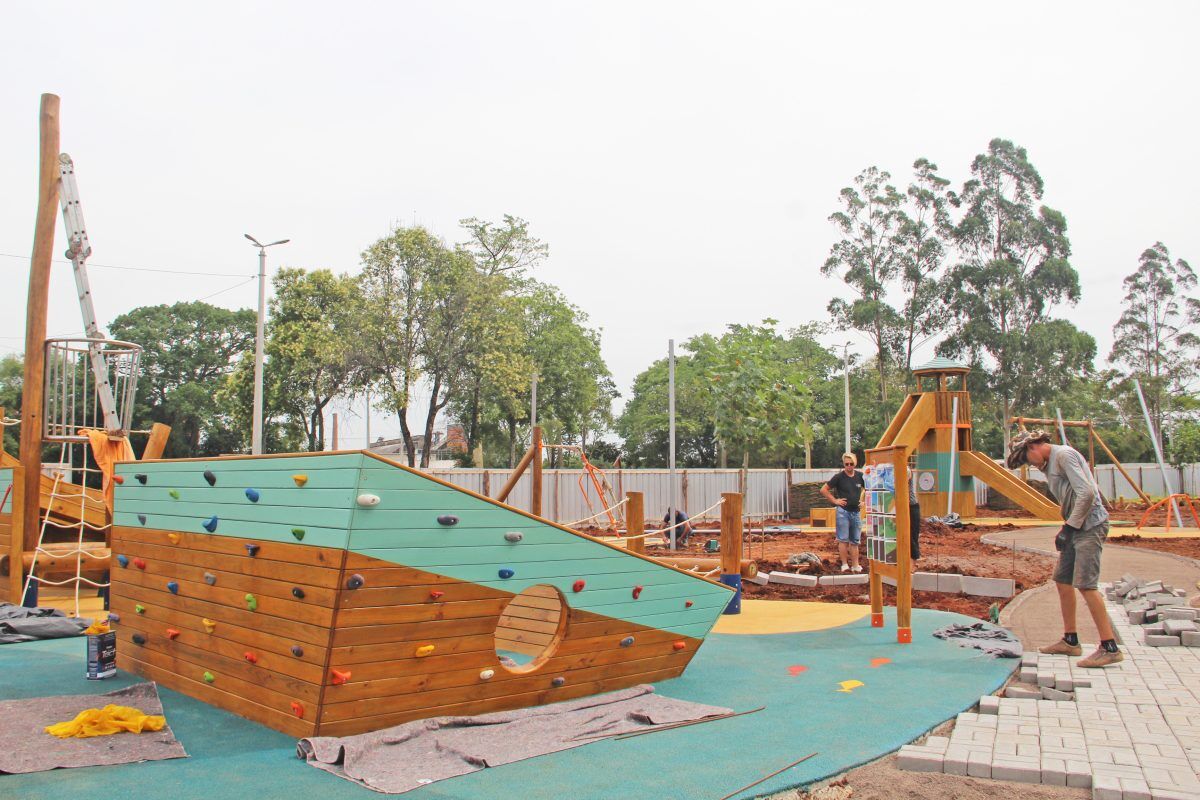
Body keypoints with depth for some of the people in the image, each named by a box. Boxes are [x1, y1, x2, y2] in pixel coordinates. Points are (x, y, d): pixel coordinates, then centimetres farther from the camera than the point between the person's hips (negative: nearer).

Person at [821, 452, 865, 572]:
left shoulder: (860, 476, 4)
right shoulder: (839, 477, -6)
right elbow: (823, 490, -3)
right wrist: (835, 500, -7)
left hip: (856, 512, 4)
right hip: (843, 511, -4)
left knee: (855, 541, 9)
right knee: (843, 540, -4)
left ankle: (855, 566, 14)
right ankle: (845, 565, 2)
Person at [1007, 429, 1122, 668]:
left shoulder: (1064, 454, -11)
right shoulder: (1050, 463, 18)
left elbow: (1087, 493, -20)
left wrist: (1069, 528, -16)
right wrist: (1066, 529, 7)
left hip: (1090, 524, -10)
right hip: (1077, 525, 10)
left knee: (1085, 584, -14)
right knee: (1062, 580, 12)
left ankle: (1110, 648, -12)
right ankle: (1070, 641, 21)